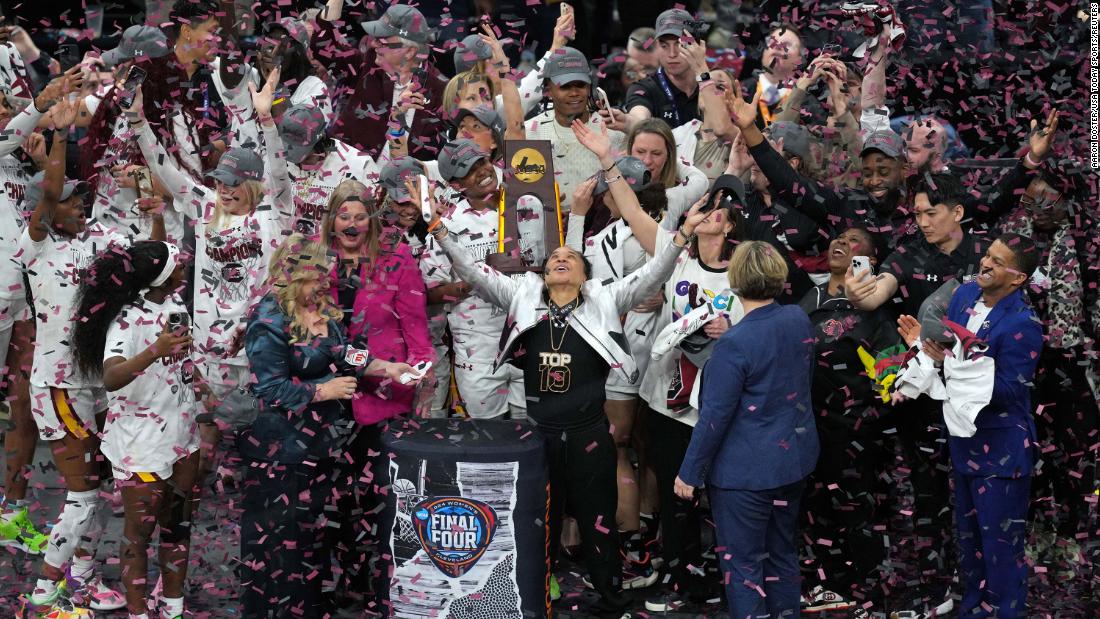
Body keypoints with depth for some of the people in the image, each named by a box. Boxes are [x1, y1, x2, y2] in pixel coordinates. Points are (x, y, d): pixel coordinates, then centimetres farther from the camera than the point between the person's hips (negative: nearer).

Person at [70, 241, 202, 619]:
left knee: (178, 524, 14)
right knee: (139, 530, 3)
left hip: (182, 434, 7)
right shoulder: (128, 318, -22)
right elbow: (111, 378, -39)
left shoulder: (174, 302, 2)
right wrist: (155, 352, -52)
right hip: (142, 442, -7)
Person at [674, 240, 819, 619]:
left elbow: (714, 417, -20)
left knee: (743, 564, 3)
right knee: (782, 553, 19)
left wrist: (689, 473, -9)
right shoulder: (800, 321, -3)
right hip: (794, 460, 7)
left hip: (745, 472, -7)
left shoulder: (734, 344, -24)